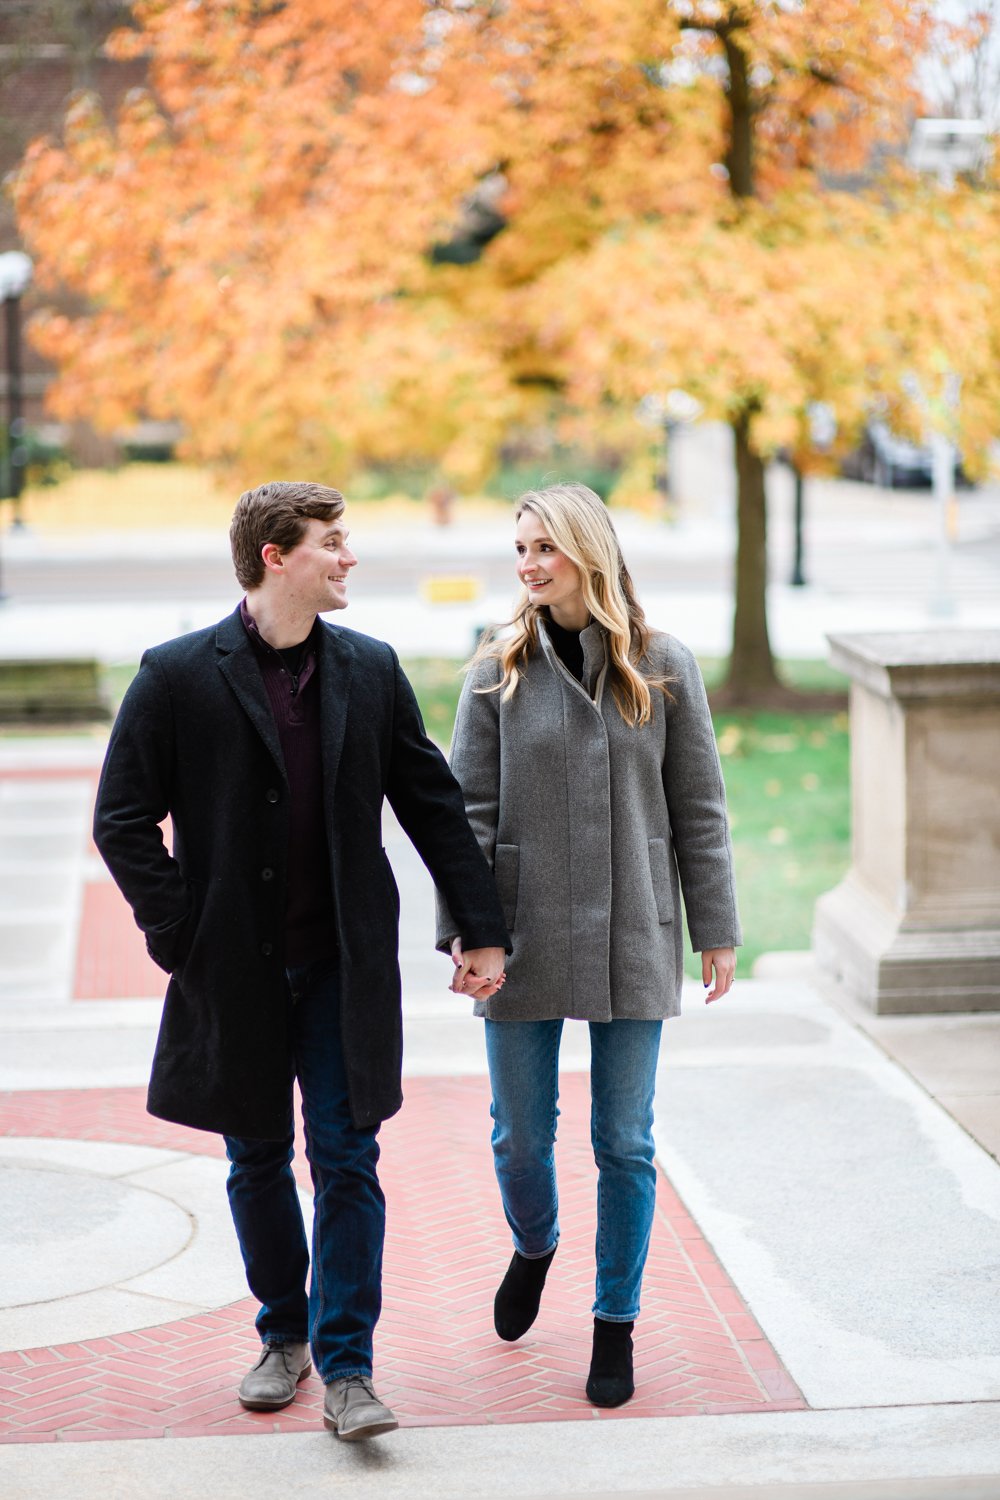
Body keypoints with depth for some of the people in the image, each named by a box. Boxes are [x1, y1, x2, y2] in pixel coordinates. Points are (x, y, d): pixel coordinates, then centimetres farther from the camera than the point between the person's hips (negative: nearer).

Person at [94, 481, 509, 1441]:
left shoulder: (370, 671, 3)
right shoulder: (179, 676, -6)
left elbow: (434, 806, 8)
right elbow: (122, 820, -3)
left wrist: (482, 928, 5)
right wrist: (180, 932, -9)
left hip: (344, 967, 1)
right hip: (236, 971, -1)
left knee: (347, 1161, -3)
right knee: (259, 1163, 12)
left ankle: (345, 1368, 3)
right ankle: (284, 1335, 30)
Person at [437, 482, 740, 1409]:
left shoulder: (663, 668, -1)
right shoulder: (500, 669, 0)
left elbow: (698, 808, 3)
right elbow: (468, 807, -1)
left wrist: (716, 931, 2)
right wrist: (462, 929, -9)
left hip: (632, 940, -1)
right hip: (525, 939, 1)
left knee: (625, 1142, 5)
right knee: (519, 1135, 10)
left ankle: (616, 1324, 20)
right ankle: (534, 1246, 42)